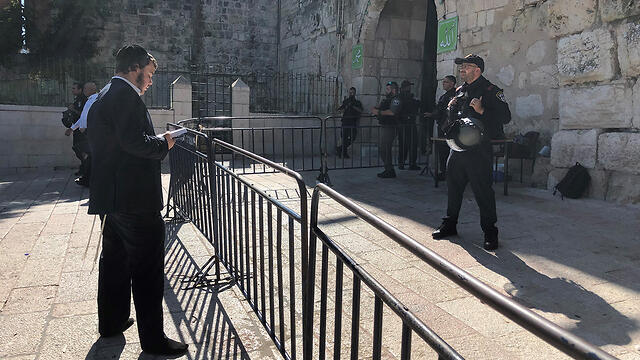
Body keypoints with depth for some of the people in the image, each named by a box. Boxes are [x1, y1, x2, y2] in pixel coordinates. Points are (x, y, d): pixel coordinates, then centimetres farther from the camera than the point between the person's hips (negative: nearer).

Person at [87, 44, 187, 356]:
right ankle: (152, 339, 5)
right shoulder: (126, 95, -13)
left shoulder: (102, 98, 19)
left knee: (114, 261, 21)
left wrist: (157, 142, 14)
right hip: (135, 199, -11)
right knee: (147, 269, -4)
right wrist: (162, 143, -8)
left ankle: (112, 321, 35)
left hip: (110, 198, 11)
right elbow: (133, 140, -24)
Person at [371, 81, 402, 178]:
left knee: (385, 150, -9)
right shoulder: (386, 99, 20)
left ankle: (390, 171, -3)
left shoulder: (396, 100, -10)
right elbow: (378, 108, 22)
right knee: (383, 149, 14)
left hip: (389, 127, -10)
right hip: (384, 127, 10)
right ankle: (388, 170, 23)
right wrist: (375, 109, -1)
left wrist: (379, 112, -20)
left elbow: (392, 112, -25)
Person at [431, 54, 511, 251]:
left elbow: (505, 116, -11)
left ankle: (490, 232, 8)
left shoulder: (491, 91, -4)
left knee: (483, 190, -3)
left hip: (479, 150, -7)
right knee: (453, 187, 13)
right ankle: (449, 225, 27)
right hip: (457, 147, 7)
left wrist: (482, 111, -22)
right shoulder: (459, 91, 17)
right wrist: (451, 109, 5)